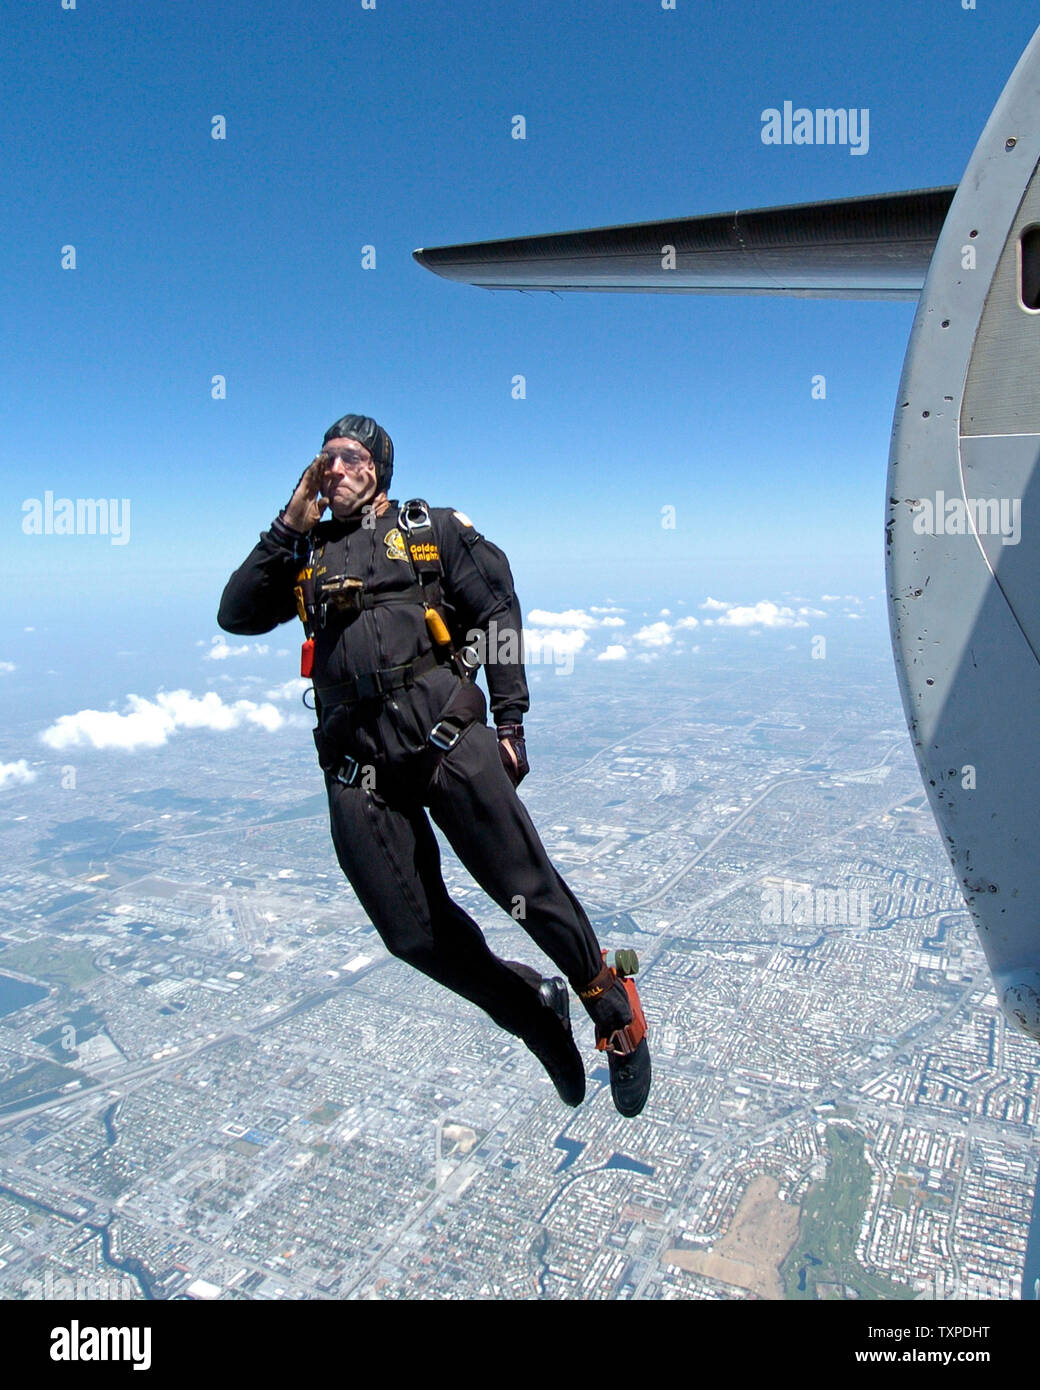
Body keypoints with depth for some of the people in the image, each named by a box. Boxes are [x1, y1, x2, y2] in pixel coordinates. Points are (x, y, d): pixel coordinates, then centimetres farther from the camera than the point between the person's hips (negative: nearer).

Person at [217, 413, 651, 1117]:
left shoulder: (431, 529, 14)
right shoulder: (306, 554, 23)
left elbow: (499, 616, 7)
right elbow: (235, 615, 13)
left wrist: (510, 720, -3)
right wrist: (288, 526, 8)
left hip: (442, 728, -3)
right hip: (355, 764, 3)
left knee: (526, 886, -10)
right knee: (416, 935, 1)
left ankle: (613, 1005, 17)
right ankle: (535, 1011, 25)